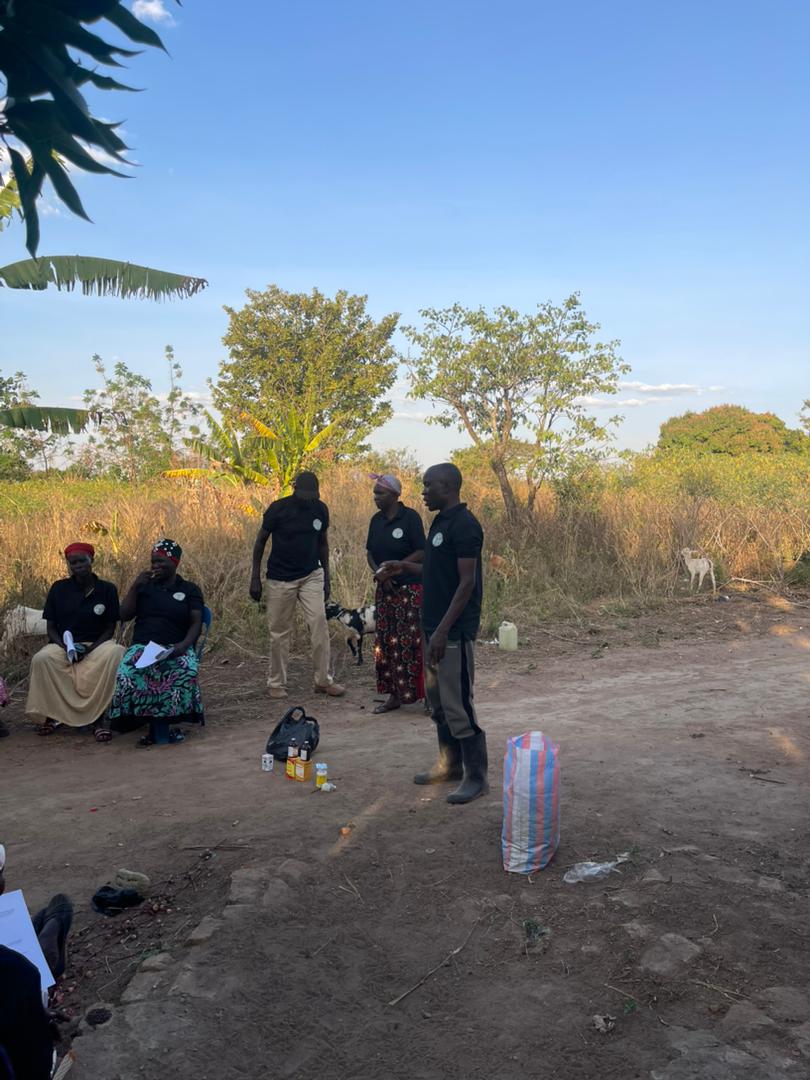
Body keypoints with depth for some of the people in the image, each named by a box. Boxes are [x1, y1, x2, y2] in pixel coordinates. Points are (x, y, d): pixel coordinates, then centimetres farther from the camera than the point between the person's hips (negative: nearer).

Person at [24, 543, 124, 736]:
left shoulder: (107, 589, 1)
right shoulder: (58, 588, 3)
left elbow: (110, 628, 1)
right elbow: (51, 627, 4)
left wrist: (89, 649, -16)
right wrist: (67, 647, -16)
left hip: (97, 643, -1)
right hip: (63, 643, 1)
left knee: (116, 655, -34)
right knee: (41, 659, -32)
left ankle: (103, 713, -24)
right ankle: (52, 713, -13)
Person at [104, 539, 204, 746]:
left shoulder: (190, 590, 13)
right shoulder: (144, 586, 20)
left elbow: (196, 623, 3)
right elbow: (124, 616, 11)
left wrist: (185, 645, -16)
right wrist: (134, 586, 1)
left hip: (176, 648, -2)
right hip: (143, 646, 2)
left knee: (186, 673, -37)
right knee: (127, 674, -32)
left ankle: (158, 725, -25)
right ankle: (158, 727, -26)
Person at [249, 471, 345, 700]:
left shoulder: (321, 509, -1)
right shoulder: (278, 509, -11)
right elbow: (260, 541, -1)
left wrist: (326, 577, 10)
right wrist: (255, 578, -3)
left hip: (311, 576, 2)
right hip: (280, 579, -2)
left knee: (319, 623, -9)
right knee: (279, 632, 3)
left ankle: (323, 680, 0)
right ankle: (277, 683, 17)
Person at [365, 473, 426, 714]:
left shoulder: (410, 517, -11)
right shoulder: (376, 520, 8)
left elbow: (421, 552, -14)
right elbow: (370, 553, 11)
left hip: (410, 589, -6)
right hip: (385, 589, 7)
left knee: (411, 642, -7)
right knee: (387, 642, 8)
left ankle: (426, 694, 3)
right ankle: (394, 695, 18)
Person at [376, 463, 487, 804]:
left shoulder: (465, 525, -17)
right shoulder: (440, 522, 13)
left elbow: (467, 582, -21)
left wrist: (443, 630, -24)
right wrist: (404, 568, 17)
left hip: (454, 631, -10)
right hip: (433, 626, 10)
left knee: (458, 705, -4)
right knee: (438, 702, 16)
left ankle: (476, 776, 7)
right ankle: (450, 764, 29)